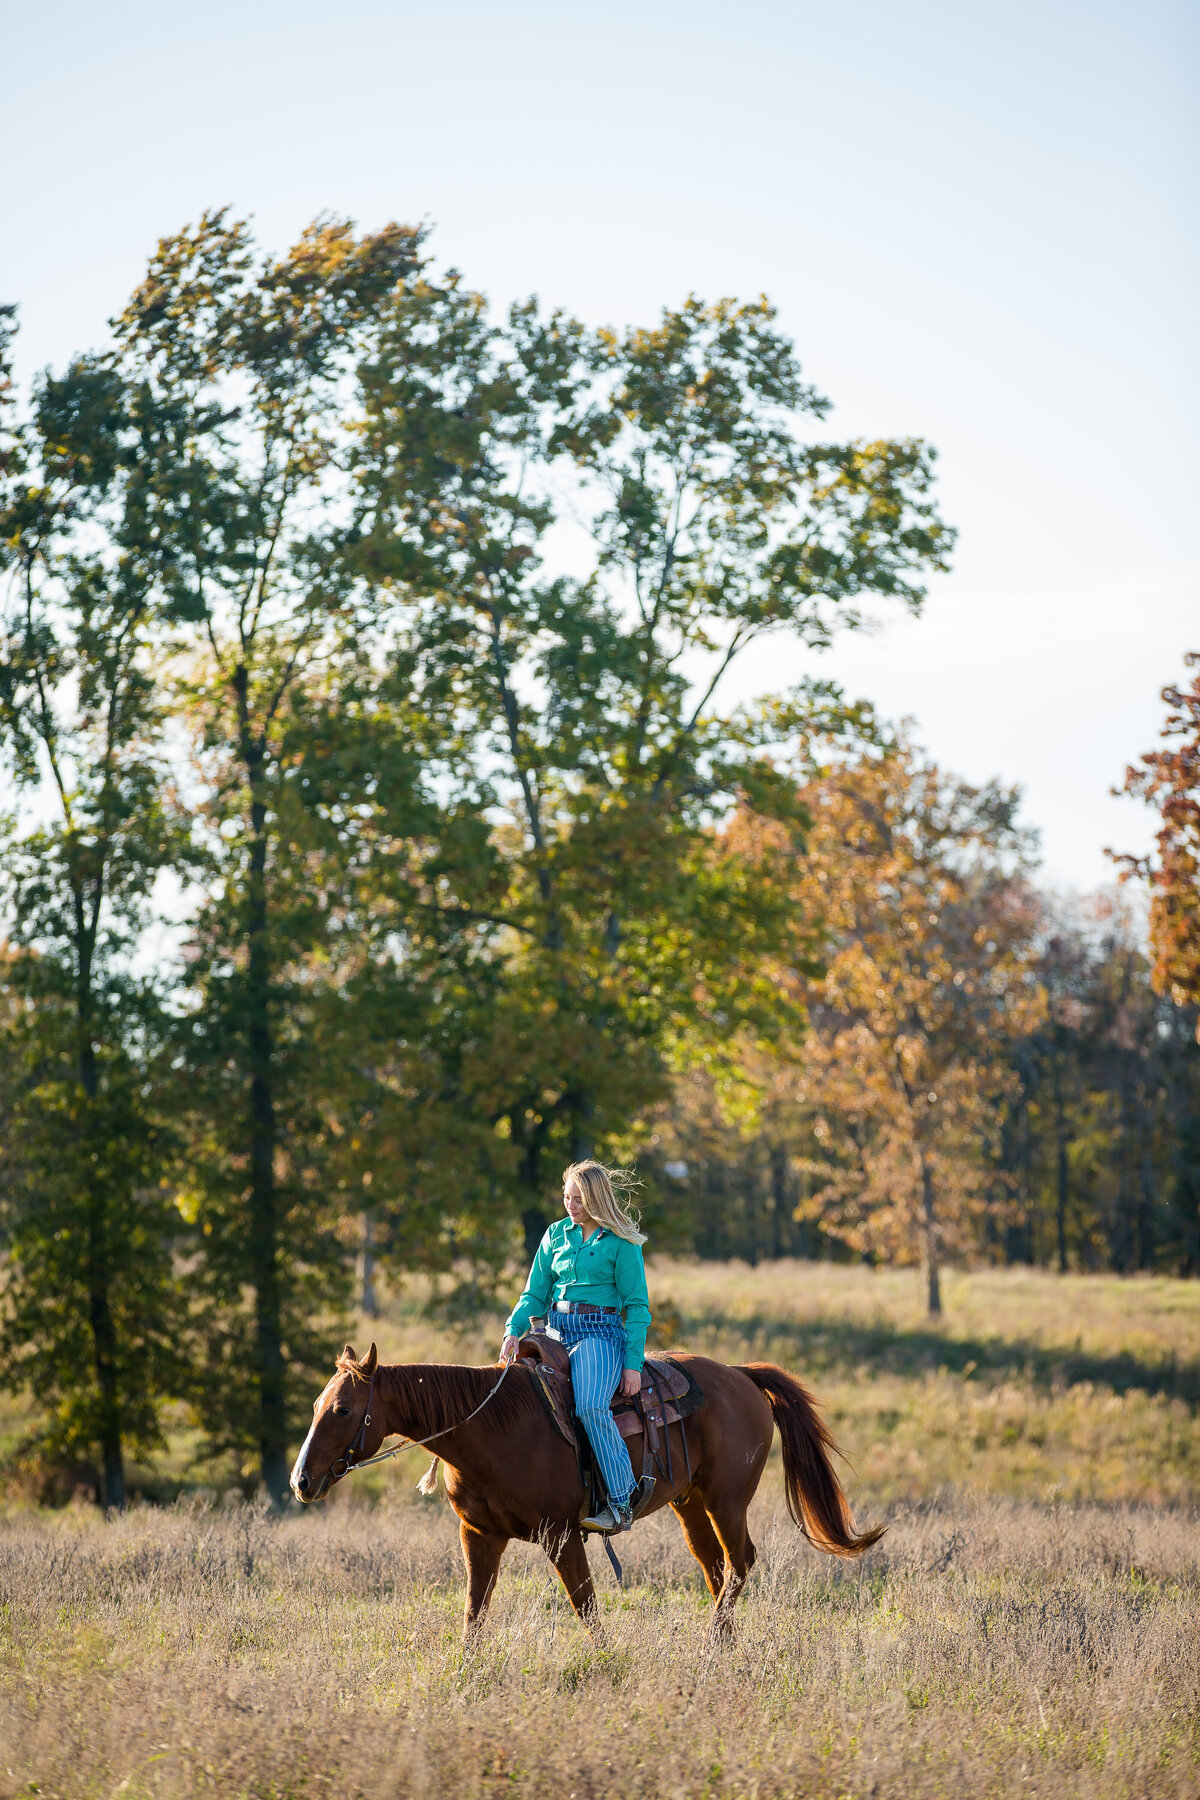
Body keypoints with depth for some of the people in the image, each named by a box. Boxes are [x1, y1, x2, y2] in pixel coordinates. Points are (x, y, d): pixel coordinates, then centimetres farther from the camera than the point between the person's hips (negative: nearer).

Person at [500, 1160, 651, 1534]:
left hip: (600, 1332, -6)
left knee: (589, 1405, -31)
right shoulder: (556, 1235, 14)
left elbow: (637, 1306, -1)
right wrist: (514, 1330, -4)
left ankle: (621, 1503, -28)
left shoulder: (622, 1244, -1)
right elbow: (535, 1293, 15)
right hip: (556, 1331, 6)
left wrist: (633, 1363, -10)